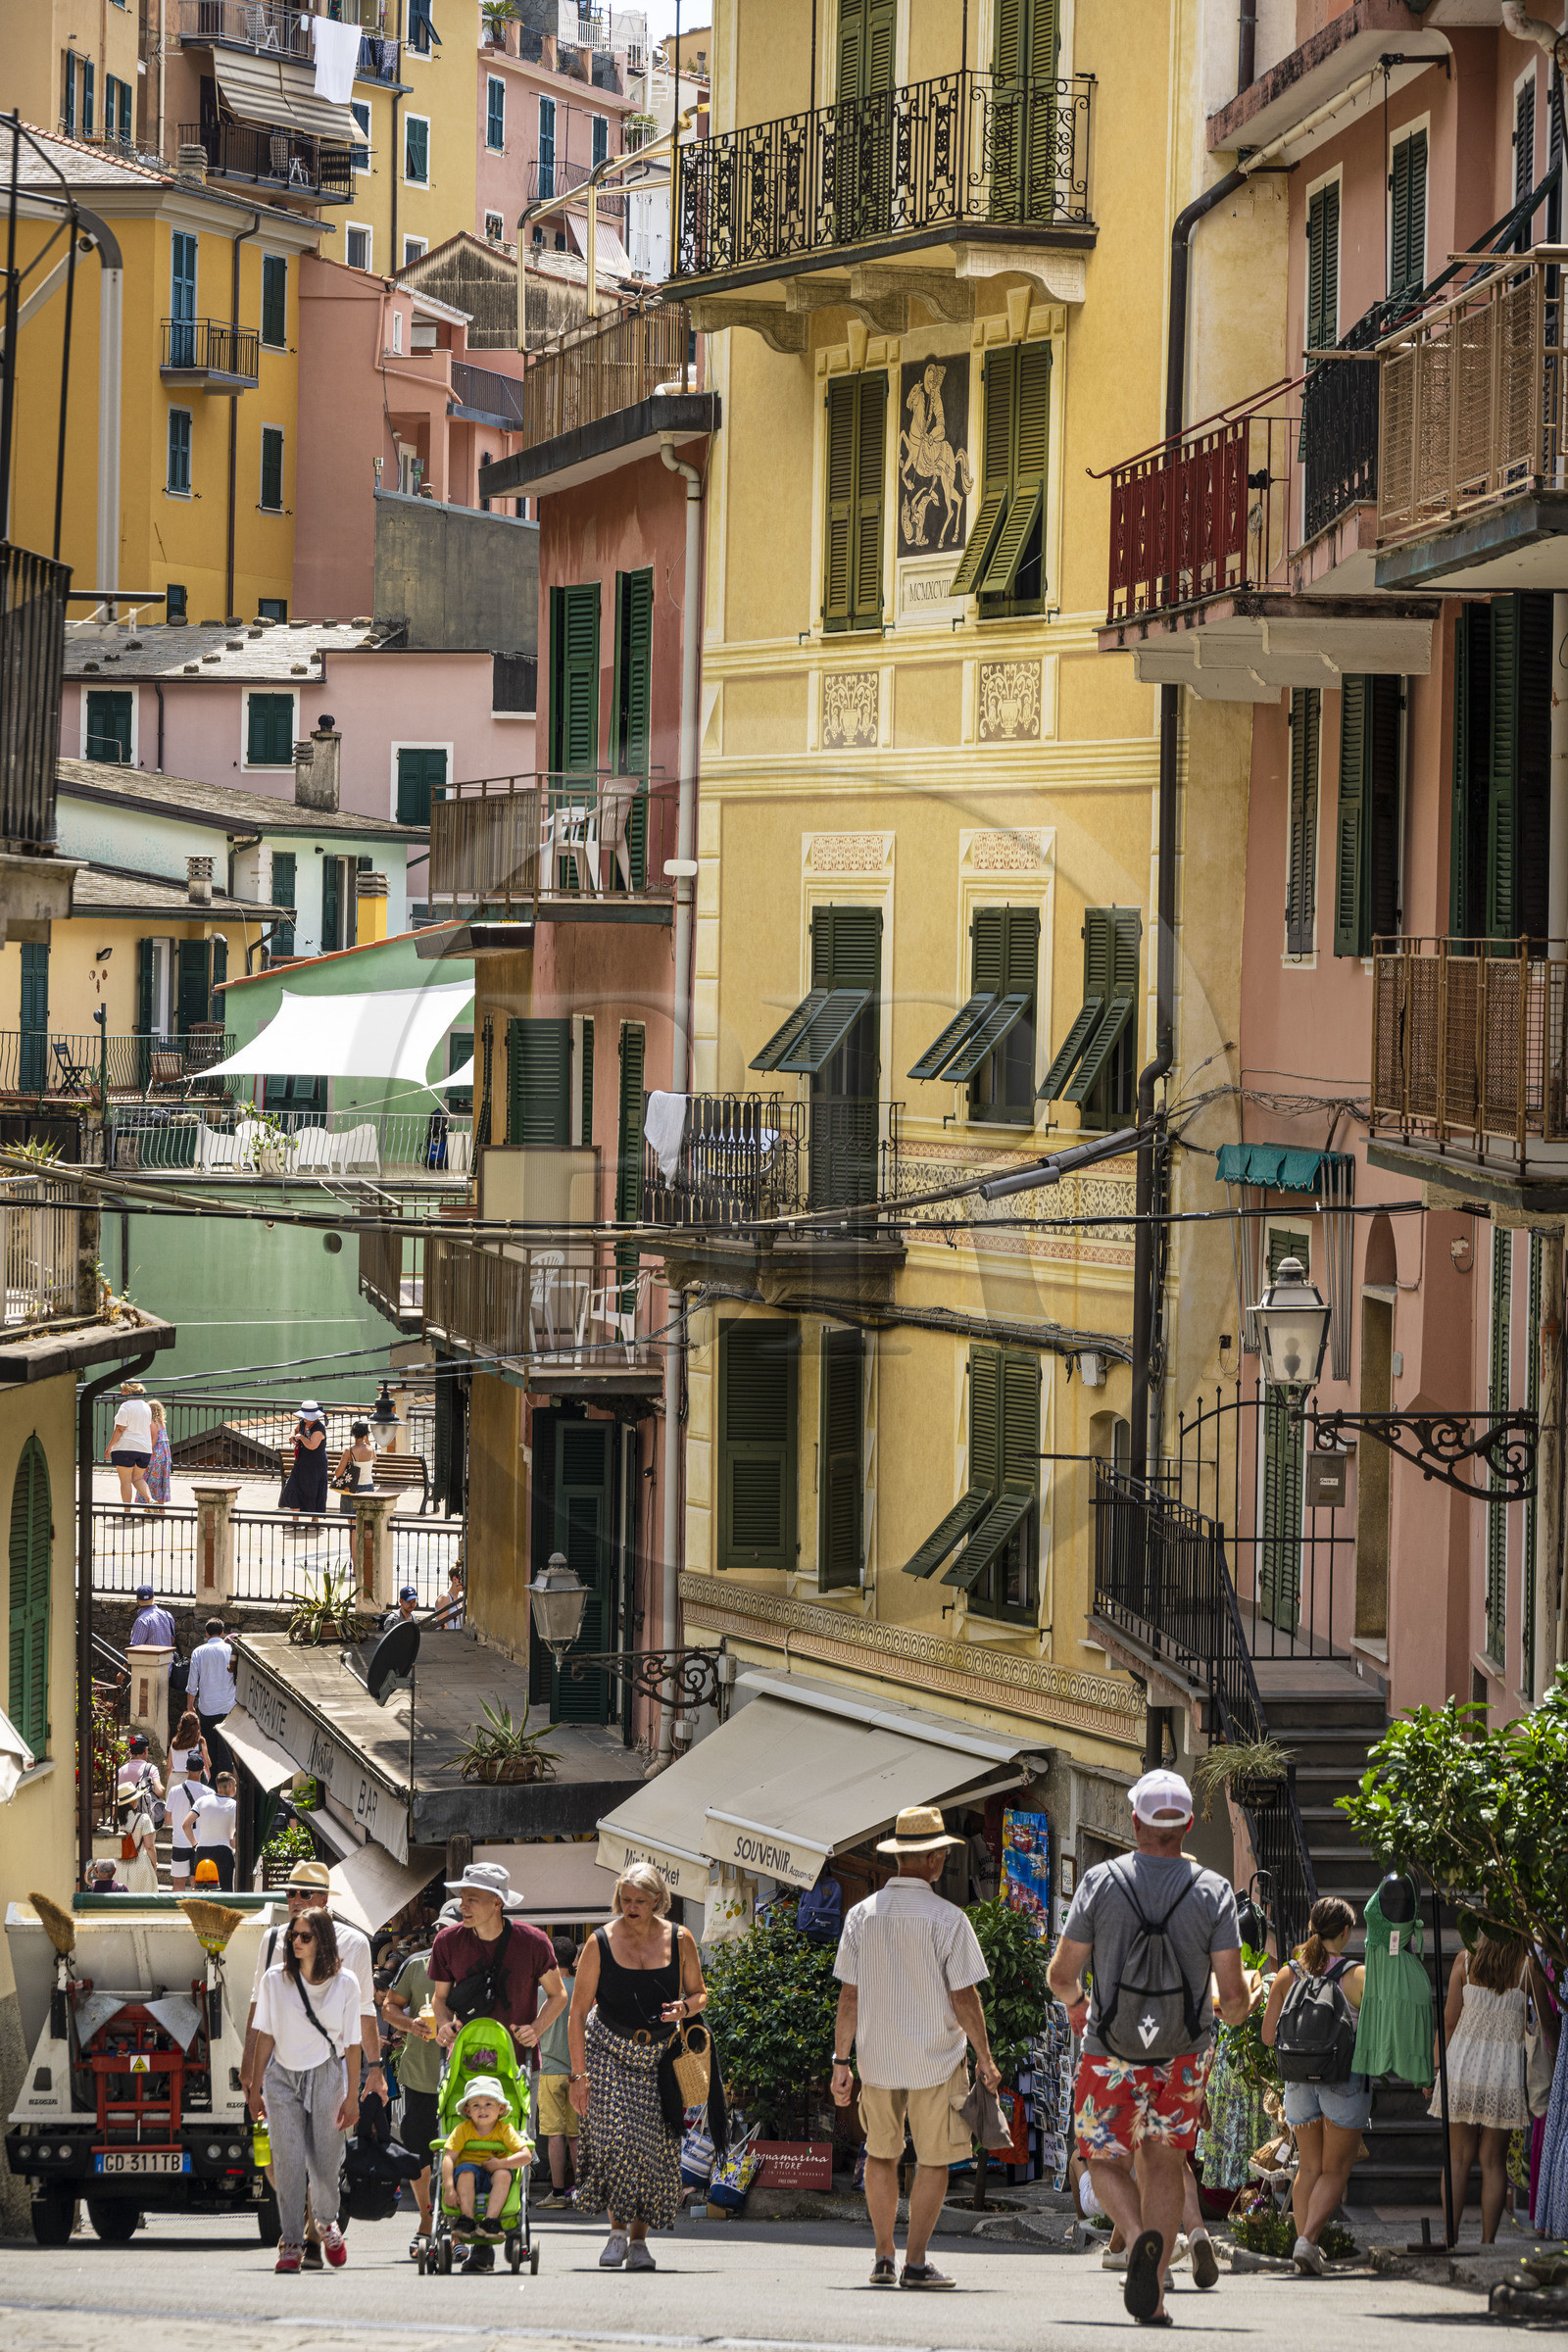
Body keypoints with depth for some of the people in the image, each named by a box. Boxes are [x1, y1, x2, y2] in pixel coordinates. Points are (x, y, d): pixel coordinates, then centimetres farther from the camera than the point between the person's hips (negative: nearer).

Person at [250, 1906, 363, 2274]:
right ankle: (291, 2244, -5)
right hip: (282, 2078, 1)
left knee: (325, 2162, 2)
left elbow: (352, 2044, 0)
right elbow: (265, 2036, 5)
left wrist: (352, 2097, -2)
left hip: (326, 2077, -1)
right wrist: (255, 2088, 4)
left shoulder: (345, 1983, -3)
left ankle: (328, 2224, 32)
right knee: (288, 2161, -10)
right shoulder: (275, 1980, 0)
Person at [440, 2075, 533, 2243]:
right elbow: (448, 2157, -11)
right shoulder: (463, 2130, -1)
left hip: (493, 2179, 0)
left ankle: (490, 2221, -35)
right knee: (465, 2172, -33)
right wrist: (449, 2187, -24)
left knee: (503, 2174, -32)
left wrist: (501, 2163, -24)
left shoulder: (505, 2130, -1)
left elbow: (526, 2155, -11)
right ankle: (466, 2220, -32)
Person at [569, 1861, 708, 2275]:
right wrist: (579, 2074, -9)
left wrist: (686, 2007, -14)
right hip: (609, 2050, -2)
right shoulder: (601, 1943, -5)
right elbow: (578, 2013, -3)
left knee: (655, 2146, -5)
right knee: (616, 2137, -18)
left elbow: (700, 1994, 12)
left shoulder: (679, 1940, 0)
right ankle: (617, 2230, -6)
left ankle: (639, 2240, 5)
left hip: (660, 2055, 2)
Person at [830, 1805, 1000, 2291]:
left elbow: (849, 1997, 2)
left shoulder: (862, 1914, 0)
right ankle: (916, 2263, -1)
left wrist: (841, 2060, 7)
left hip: (877, 2056, 4)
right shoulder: (946, 1918, -11)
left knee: (881, 2154, 17)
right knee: (933, 2160, 4)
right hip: (936, 2057, -3)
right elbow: (964, 1999, -11)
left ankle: (883, 2256, 18)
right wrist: (985, 2058, 0)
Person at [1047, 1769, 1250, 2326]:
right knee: (1164, 2162, 13)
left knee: (1107, 2160, 13)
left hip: (1113, 2049, -1)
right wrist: (1232, 2011, 16)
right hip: (1185, 2052, 1)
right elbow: (1233, 1993, -8)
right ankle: (1152, 2297, 5)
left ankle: (1139, 2238, -18)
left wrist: (1074, 2000, 20)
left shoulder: (1101, 1882, -8)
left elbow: (1061, 1974, -4)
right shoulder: (1213, 1891, -6)